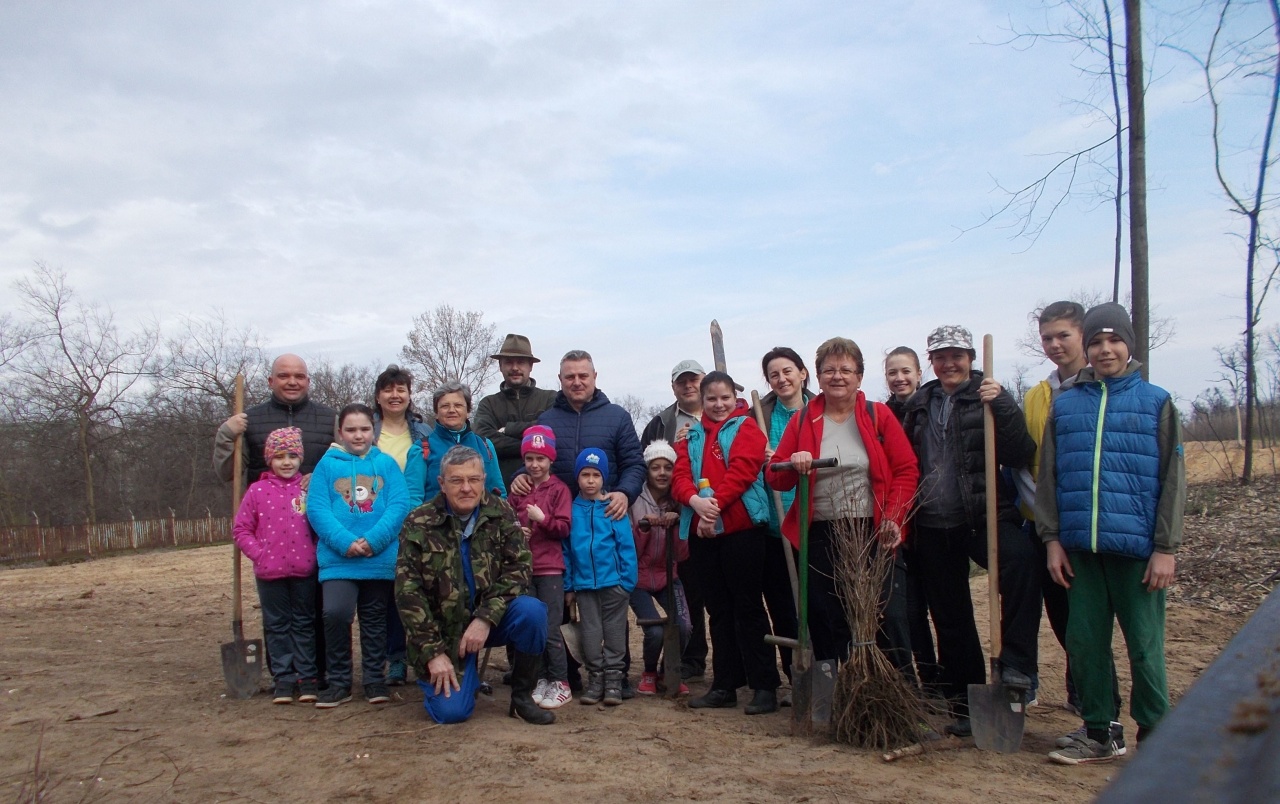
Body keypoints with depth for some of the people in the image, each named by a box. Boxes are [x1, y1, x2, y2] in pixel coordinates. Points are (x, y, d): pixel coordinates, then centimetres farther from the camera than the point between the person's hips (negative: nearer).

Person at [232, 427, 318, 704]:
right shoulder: (258, 491, 1)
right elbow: (241, 529, 4)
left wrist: (315, 552, -5)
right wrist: (259, 554, -6)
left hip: (305, 569, 0)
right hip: (270, 571, 1)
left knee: (304, 624, 9)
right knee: (277, 626, 9)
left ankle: (307, 677, 16)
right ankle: (283, 678, 17)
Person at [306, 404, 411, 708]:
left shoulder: (386, 464, 5)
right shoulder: (327, 465, 4)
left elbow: (399, 506, -5)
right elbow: (317, 509, -4)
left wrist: (373, 540, -18)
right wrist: (345, 542, -17)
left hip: (380, 558, 1)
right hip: (338, 558, -1)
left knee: (374, 619, 11)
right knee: (335, 612, -16)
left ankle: (374, 678, 27)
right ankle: (339, 681, 3)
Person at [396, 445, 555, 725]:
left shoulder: (501, 513, -5)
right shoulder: (419, 524, -10)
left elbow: (519, 566, -11)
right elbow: (407, 592, -11)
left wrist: (485, 619, -23)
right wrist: (433, 653, -16)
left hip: (491, 618, 2)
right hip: (444, 629, -1)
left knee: (532, 611, -29)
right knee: (451, 711, -18)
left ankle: (522, 697, -7)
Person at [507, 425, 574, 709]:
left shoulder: (559, 489, -1)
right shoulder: (518, 489, 11)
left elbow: (564, 528, -7)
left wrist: (542, 518, -21)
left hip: (550, 569, -4)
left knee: (550, 629, -4)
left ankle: (560, 684, 7)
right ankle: (541, 680, 20)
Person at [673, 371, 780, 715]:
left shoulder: (746, 428, 2)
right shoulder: (691, 436, 16)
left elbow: (741, 471, -13)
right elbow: (680, 476, 3)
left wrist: (715, 504, -21)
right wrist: (696, 501, -18)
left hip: (742, 528, -5)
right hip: (702, 532, 5)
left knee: (748, 608, -3)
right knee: (719, 610, 11)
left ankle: (764, 687, 4)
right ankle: (724, 686, 18)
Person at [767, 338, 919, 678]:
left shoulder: (878, 415, 4)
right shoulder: (802, 421, 7)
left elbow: (906, 470, 1)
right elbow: (775, 478, 6)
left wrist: (893, 519, -9)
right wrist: (792, 465, -16)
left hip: (874, 535, -2)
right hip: (820, 539, 2)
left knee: (890, 621, -1)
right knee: (826, 626, 8)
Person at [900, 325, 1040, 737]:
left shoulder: (989, 396, 1)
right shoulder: (920, 403, 12)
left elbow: (1019, 456, -11)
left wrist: (1003, 407, -23)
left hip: (985, 517, -4)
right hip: (933, 526, 4)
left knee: (1021, 558, -35)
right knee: (950, 617, 9)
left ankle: (1015, 667, -28)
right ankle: (964, 701, 23)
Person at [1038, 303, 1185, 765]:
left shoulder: (1156, 403, 3)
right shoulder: (1064, 405, 8)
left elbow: (1172, 480, 0)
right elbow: (1048, 478, 9)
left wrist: (1166, 547, -6)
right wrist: (1052, 538, 2)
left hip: (1137, 547, -2)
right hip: (1080, 548, 3)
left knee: (1144, 645, 3)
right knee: (1084, 641, 8)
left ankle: (1154, 738, 20)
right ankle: (1098, 734, 22)